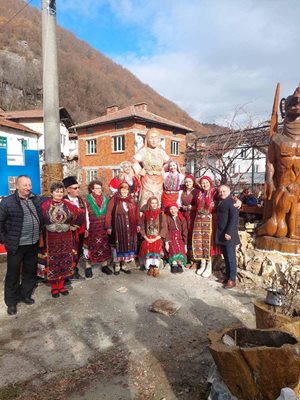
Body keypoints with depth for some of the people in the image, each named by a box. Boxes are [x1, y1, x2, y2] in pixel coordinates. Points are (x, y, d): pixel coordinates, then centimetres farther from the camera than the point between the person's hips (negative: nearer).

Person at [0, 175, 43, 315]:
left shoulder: (36, 200, 2)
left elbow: (42, 218, 14)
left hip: (33, 244, 4)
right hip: (16, 245, -4)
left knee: (30, 271, 17)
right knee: (13, 273, 10)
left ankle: (25, 294, 36)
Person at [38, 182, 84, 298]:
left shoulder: (68, 204, -1)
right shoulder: (45, 205, -6)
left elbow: (81, 214, 6)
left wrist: (75, 226, 5)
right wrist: (44, 229, -4)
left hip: (66, 238, 2)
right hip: (50, 238, -2)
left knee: (65, 261, 9)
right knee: (52, 262, 7)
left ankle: (61, 285, 26)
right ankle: (54, 287, 23)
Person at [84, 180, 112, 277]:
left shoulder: (105, 199, 7)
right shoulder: (88, 199, -5)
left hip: (103, 228, 4)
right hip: (92, 228, -3)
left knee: (104, 246, 8)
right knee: (91, 247, 3)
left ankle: (104, 265, 20)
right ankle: (88, 267, 15)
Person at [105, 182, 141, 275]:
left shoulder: (131, 200, 10)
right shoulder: (114, 200, -3)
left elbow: (137, 212, 8)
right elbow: (109, 214, -8)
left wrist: (138, 224, 3)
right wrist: (109, 227, -12)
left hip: (130, 227, 4)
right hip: (118, 227, -4)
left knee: (128, 244, 8)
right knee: (118, 245, 3)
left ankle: (124, 264, 21)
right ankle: (117, 265, 16)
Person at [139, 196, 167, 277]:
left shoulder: (161, 214, 6)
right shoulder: (145, 214, 10)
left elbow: (164, 228, 0)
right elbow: (142, 228, 9)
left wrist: (155, 238, -9)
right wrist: (146, 238, -6)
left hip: (158, 238, -1)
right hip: (147, 238, 1)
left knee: (156, 247, -30)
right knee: (147, 247, -28)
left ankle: (156, 267, -21)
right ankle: (149, 267, -17)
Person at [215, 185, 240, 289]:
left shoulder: (232, 202, -11)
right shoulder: (221, 202, 14)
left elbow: (234, 218, -18)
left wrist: (228, 232, -21)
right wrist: (220, 233, 11)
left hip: (229, 234, -8)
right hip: (221, 233, 8)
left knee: (230, 257, 0)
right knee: (225, 256, 14)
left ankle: (232, 279, 8)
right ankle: (227, 276, 24)